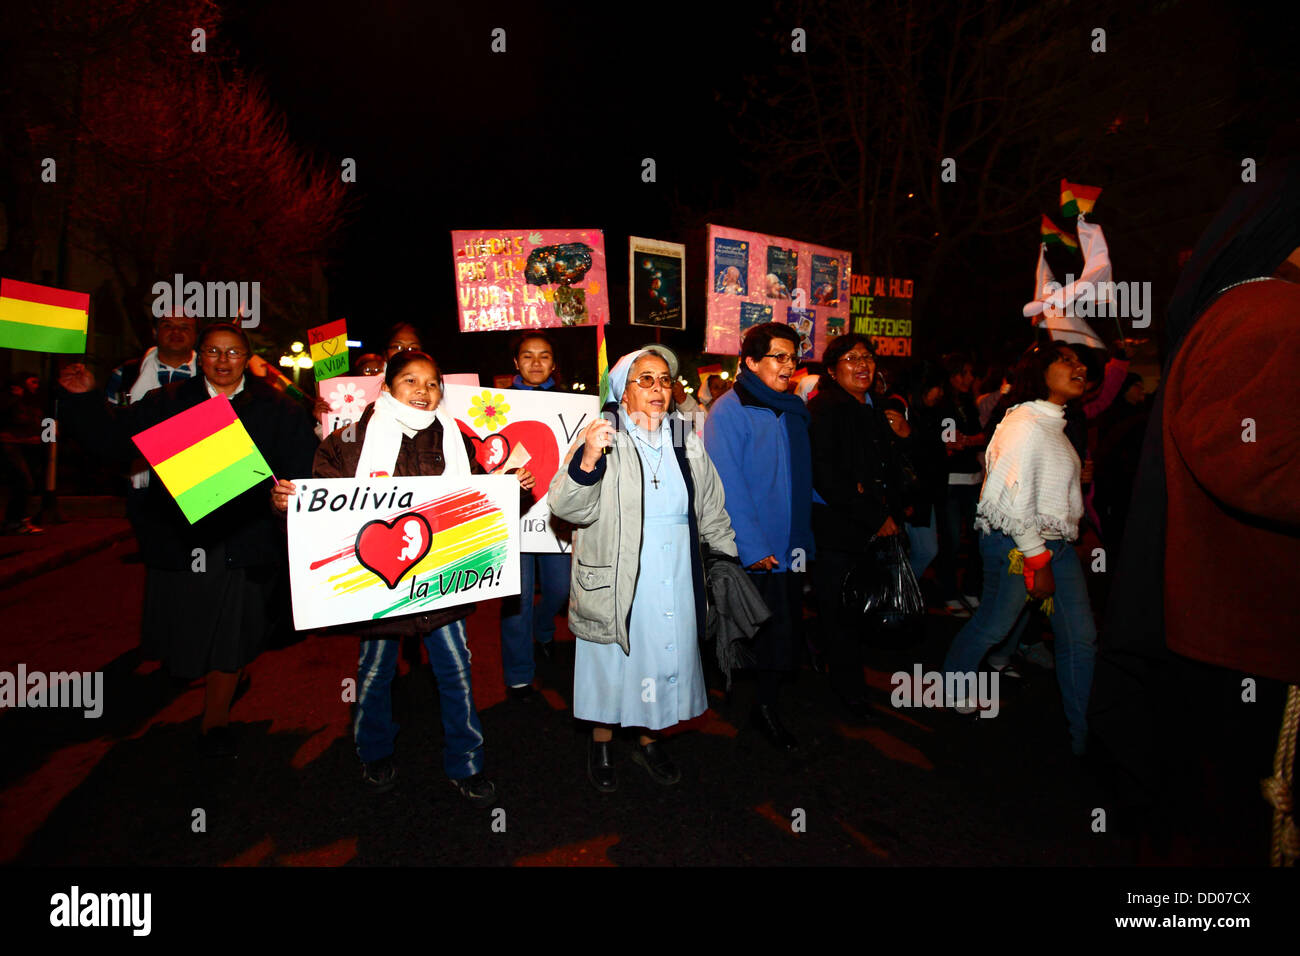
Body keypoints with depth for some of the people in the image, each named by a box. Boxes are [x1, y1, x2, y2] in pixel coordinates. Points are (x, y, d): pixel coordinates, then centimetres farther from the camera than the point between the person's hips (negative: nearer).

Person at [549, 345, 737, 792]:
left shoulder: (687, 442, 9)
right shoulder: (603, 439, -8)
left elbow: (710, 511, 19)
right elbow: (565, 507, -18)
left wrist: (741, 551, 18)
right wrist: (587, 460, -34)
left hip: (675, 583, 4)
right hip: (616, 585, -4)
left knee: (665, 659, 15)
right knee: (612, 665, 9)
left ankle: (649, 740, 38)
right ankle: (601, 743, 34)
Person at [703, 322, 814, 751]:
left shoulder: (794, 410, 12)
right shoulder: (729, 411, -11)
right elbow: (728, 486, -17)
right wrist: (751, 548, -20)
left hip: (791, 548, 7)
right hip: (752, 551, -7)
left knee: (786, 631, 13)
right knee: (763, 634, 2)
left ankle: (769, 706, 31)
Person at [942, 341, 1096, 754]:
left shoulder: (1054, 423, 15)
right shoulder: (1025, 423, -15)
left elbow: (1054, 493, 14)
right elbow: (1016, 500, -20)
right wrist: (1038, 560, -17)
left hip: (1056, 542, 9)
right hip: (1016, 543, -9)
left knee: (1080, 636, 7)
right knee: (992, 625, 5)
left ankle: (1084, 734, 19)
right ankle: (951, 686, 32)